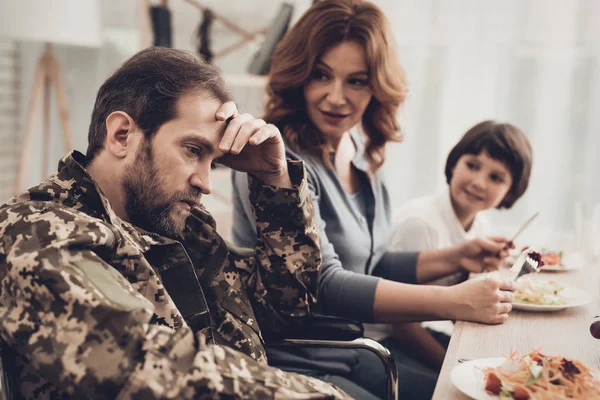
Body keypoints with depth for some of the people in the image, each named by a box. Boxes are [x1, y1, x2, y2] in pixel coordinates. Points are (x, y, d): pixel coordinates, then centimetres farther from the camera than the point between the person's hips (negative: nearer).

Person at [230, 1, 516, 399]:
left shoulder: (363, 155, 4)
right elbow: (323, 285, -26)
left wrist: (455, 258, 1)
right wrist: (454, 302, -28)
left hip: (352, 348, 8)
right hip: (291, 363, -7)